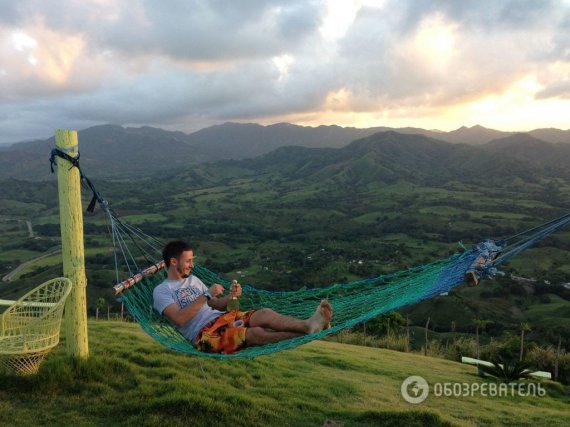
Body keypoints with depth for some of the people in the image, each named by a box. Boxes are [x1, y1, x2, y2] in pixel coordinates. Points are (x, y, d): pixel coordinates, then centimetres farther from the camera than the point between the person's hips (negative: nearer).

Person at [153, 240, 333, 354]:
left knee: (265, 313, -21)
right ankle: (308, 332, -32)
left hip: (222, 318, 7)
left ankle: (309, 324, -35)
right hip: (205, 334, -7)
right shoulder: (161, 290, 1)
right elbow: (179, 319, -16)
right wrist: (206, 295, -17)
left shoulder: (193, 279, 23)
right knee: (255, 333, -29)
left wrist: (230, 296, 0)